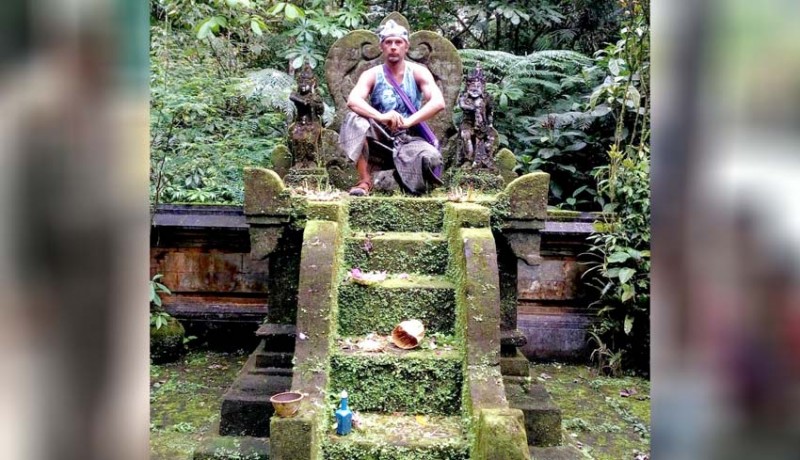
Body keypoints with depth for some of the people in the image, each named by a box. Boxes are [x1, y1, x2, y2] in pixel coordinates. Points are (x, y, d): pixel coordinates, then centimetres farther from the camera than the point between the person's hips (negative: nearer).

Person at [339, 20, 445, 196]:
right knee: (355, 119, -28)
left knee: (431, 157, -33)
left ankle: (403, 175, 3)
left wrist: (408, 121, -31)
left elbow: (438, 102, -17)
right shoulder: (371, 75, -1)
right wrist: (381, 117, -39)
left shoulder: (418, 72, -1)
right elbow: (352, 101, -21)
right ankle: (365, 181, -21)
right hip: (380, 140, 1)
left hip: (410, 140, 0)